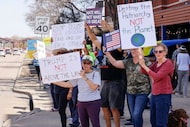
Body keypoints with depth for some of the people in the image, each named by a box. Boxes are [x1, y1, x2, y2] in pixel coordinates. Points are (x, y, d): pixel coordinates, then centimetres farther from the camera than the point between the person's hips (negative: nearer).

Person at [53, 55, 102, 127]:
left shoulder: (95, 74, -5)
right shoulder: (79, 75, 8)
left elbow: (94, 87, -20)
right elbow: (67, 84, 7)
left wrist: (85, 77, -26)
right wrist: (53, 81, 4)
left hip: (93, 102, -5)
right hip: (81, 103, 5)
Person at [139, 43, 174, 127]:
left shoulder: (168, 63, -11)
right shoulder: (156, 63, 13)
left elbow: (156, 76, -20)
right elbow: (145, 72, 2)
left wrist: (144, 66, -19)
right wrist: (142, 63, -15)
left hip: (164, 95, -8)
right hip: (154, 94, 8)